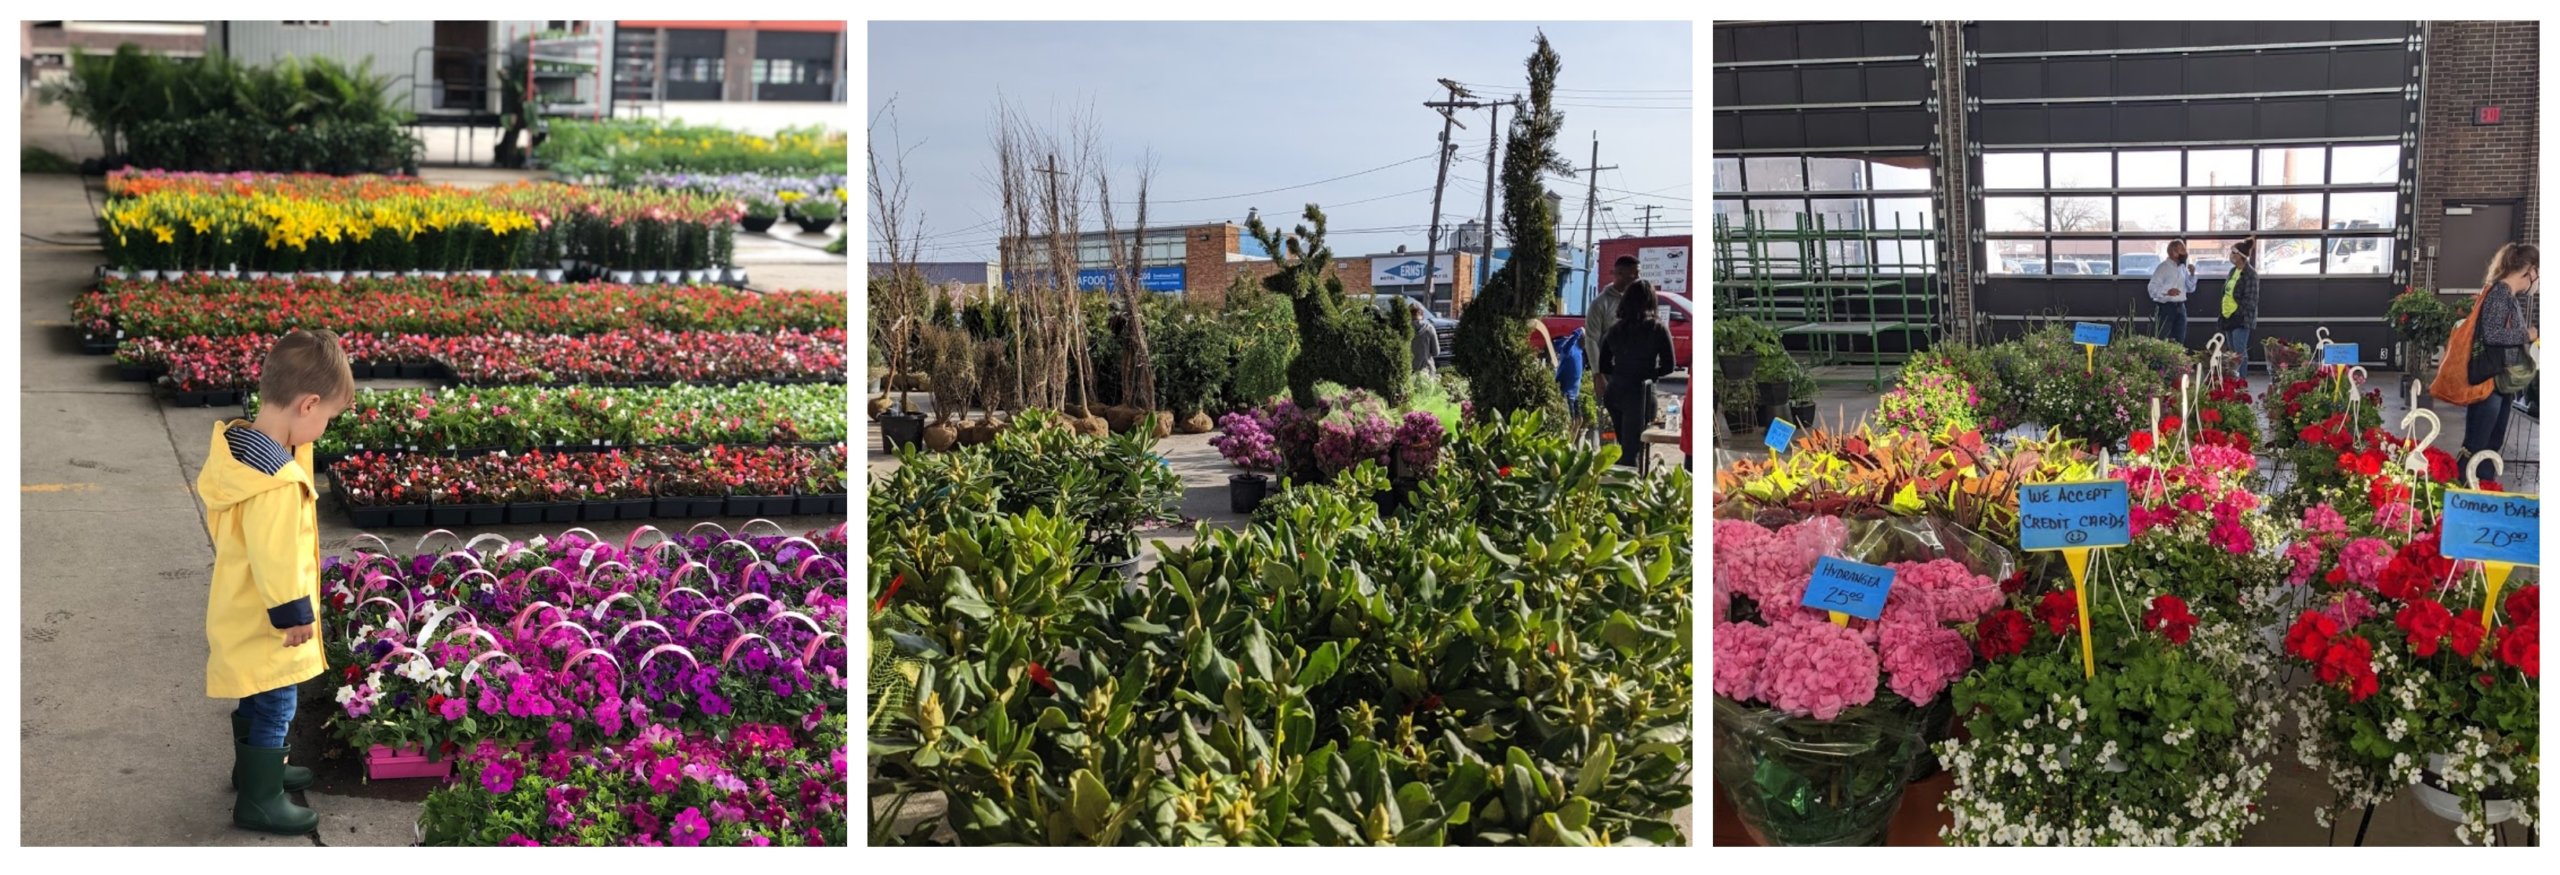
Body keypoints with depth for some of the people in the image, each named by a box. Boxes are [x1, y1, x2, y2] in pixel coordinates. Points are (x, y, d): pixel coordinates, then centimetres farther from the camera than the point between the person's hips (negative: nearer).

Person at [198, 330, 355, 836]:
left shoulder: (237, 444, -2)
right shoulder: (277, 481, -33)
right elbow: (277, 558, -28)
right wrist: (294, 614, -15)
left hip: (241, 609, 9)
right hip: (267, 621, -9)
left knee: (257, 698, 26)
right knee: (275, 707, 6)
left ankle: (256, 768, 44)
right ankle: (260, 801, 17)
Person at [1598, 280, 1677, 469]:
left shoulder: (1615, 329, 6)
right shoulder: (1658, 329, -6)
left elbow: (1603, 366, 10)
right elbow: (1668, 366, -3)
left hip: (1615, 391, 5)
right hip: (1639, 392, -4)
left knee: (1624, 446, 19)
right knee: (1632, 451, -2)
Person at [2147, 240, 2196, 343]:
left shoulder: (2183, 268, 12)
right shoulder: (2163, 267, -9)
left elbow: (2190, 289, 17)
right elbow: (2152, 288, -14)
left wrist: (2192, 274, 3)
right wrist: (2167, 292, -28)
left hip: (2180, 307, 7)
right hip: (2165, 307, -7)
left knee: (2179, 342, 9)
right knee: (2162, 342, -6)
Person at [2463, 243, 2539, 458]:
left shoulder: (2511, 296, 14)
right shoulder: (2499, 293, -15)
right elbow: (2491, 334, -24)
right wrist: (2527, 335, -13)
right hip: (2488, 381, -10)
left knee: (2493, 444, 15)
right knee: (2475, 447, -7)